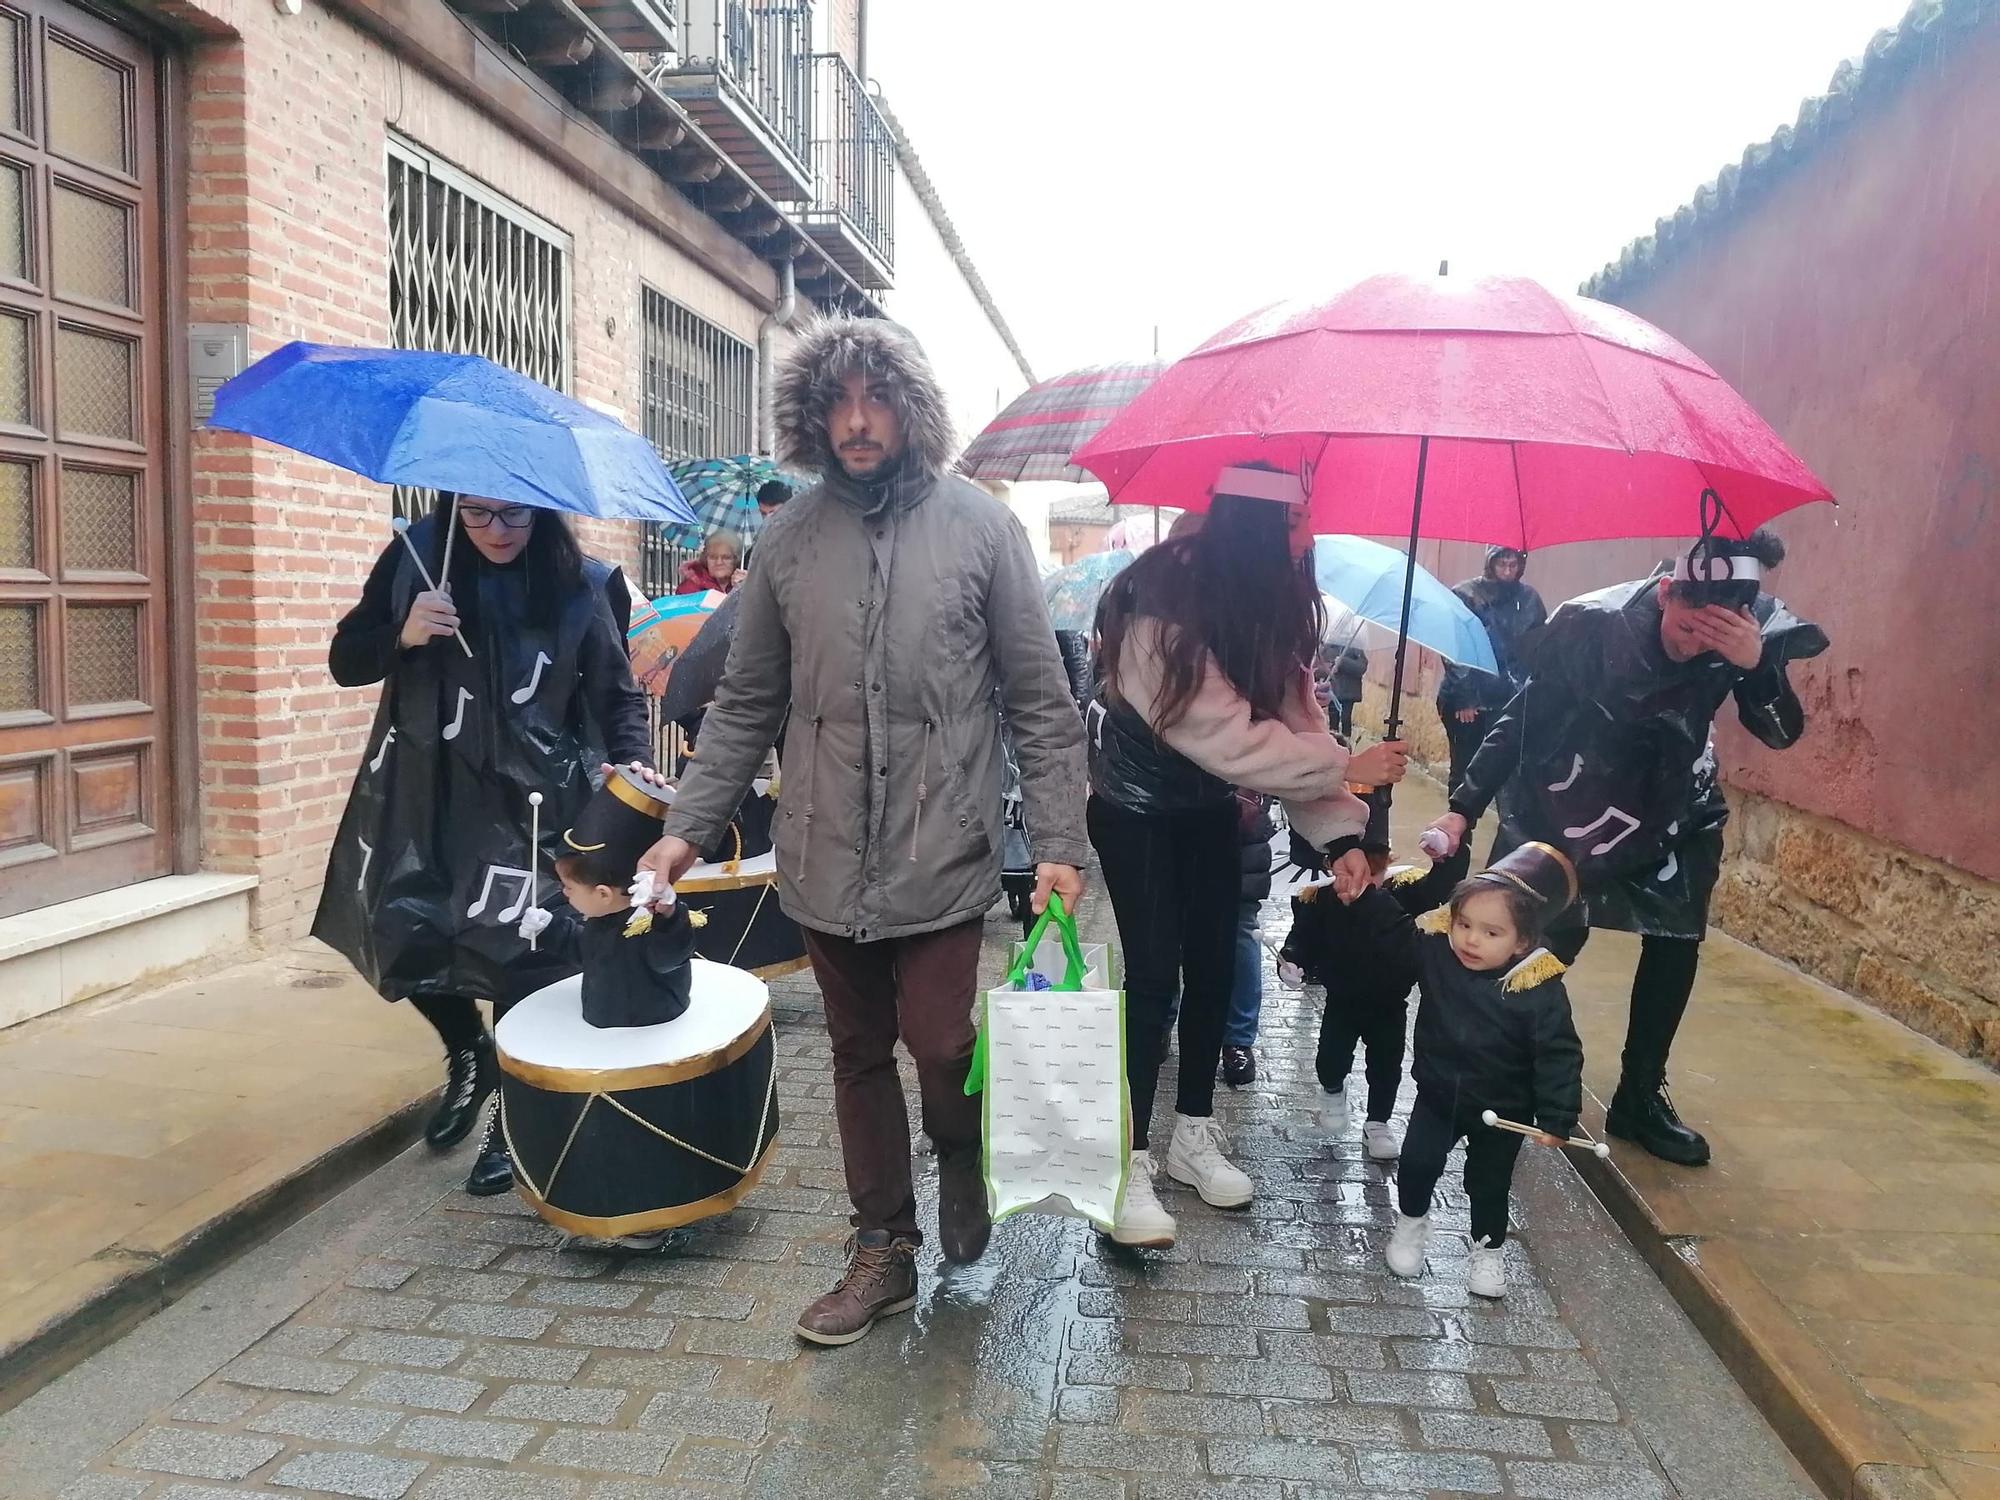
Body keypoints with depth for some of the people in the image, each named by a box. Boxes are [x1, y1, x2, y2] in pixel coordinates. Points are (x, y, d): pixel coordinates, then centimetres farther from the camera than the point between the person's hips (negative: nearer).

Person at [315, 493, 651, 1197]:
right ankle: (468, 1054, 34)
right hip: (425, 795, 3)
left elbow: (618, 695, 0)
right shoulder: (417, 558, -1)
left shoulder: (585, 586, -5)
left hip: (530, 804, -2)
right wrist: (402, 635, -16)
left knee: (517, 953, -9)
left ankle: (513, 1118, 15)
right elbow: (345, 661, 4)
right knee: (406, 937, 1)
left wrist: (634, 763, -18)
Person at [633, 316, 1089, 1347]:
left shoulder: (980, 526, -3)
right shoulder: (791, 539, 4)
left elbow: (1040, 702, -2)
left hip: (942, 855, -3)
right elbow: (745, 706, 10)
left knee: (940, 1043, -6)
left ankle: (961, 1166, 30)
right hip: (824, 859, 3)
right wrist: (688, 827, 3)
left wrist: (1059, 842, -7)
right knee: (859, 1056, 12)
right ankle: (883, 1250, 30)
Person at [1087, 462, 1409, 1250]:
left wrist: (1340, 833, -16)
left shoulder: (1265, 607, -7)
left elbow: (1296, 716, -8)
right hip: (1136, 805, -7)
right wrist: (1347, 768, -23)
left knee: (1213, 966, 9)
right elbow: (1232, 739, -31)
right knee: (1154, 974, -10)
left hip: (1207, 803, 7)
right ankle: (1132, 1164, 0)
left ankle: (1194, 1134, 24)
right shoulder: (1162, 612, -29)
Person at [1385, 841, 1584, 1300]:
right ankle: (1411, 1221, 35)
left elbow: (1559, 1055, -20)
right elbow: (1393, 928, 0)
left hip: (1503, 1108, -2)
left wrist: (1556, 1119, -19)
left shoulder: (1540, 990, -27)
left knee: (1489, 1182, 16)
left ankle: (1488, 1248, 41)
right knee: (1416, 1163, 5)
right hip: (1438, 1094, 2)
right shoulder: (1433, 950, -19)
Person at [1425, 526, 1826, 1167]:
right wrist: (1463, 808, -22)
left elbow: (1781, 732, -23)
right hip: (1568, 806, -4)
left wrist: (1756, 663, -43)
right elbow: (1523, 717, -19)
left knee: (1676, 945, 3)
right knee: (1547, 941, -7)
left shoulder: (1755, 630, -19)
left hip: (1670, 807, 4)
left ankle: (1640, 1098, 17)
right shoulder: (1593, 624, -28)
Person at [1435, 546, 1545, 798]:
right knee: (1464, 771, 5)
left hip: (1509, 702, 2)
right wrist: (1463, 699, -13)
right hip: (1466, 701, -2)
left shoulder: (1529, 599, 6)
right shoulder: (1465, 595, -3)